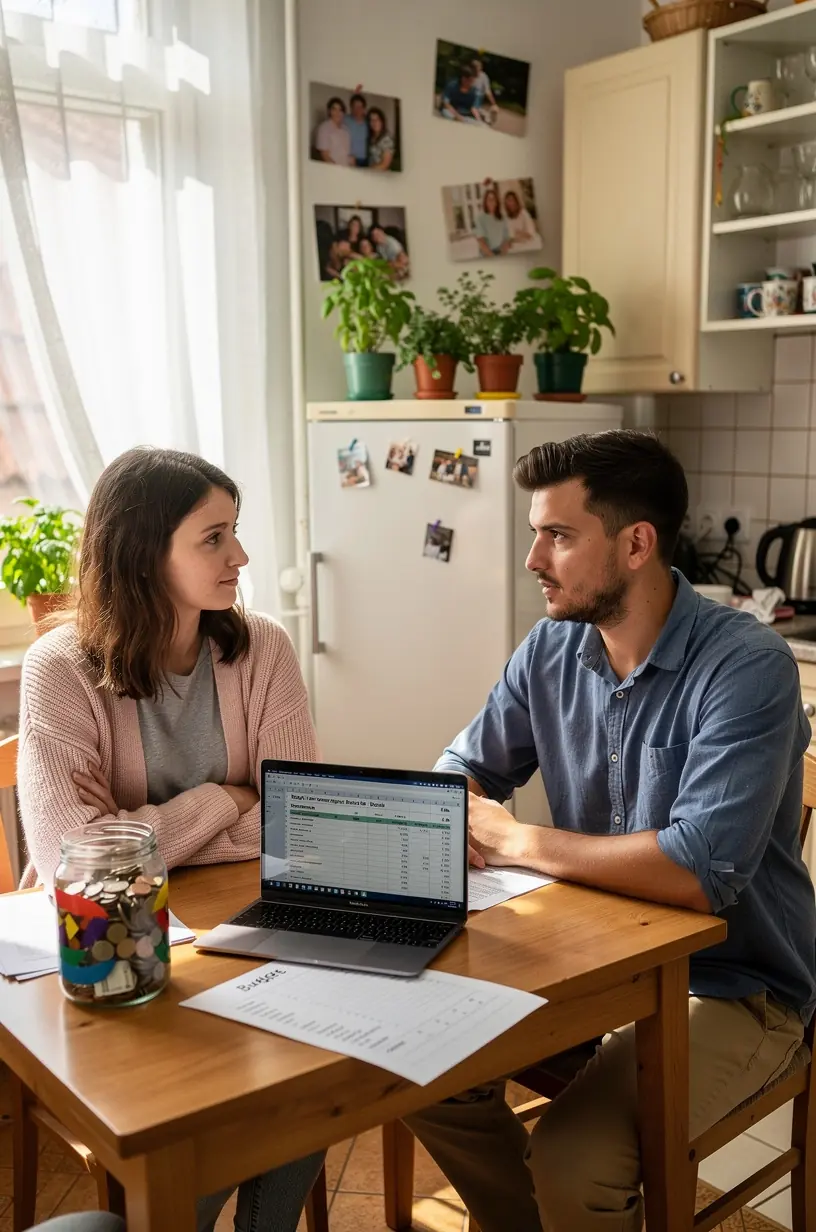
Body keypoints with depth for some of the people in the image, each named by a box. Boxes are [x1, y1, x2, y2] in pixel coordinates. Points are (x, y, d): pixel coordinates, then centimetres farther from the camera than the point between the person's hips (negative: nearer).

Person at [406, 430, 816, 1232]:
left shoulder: (747, 668, -23)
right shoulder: (552, 648, -2)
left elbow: (701, 871, -33)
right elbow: (463, 771, 10)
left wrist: (516, 842, -21)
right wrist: (453, 814, -16)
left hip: (730, 985, -6)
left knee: (572, 1163, -24)